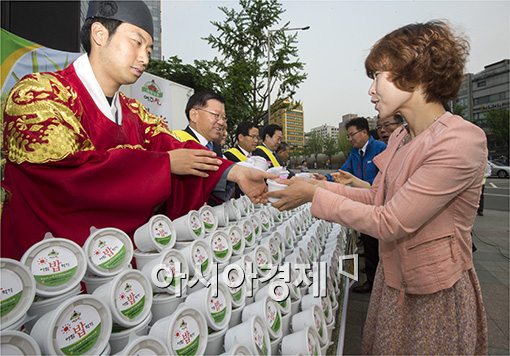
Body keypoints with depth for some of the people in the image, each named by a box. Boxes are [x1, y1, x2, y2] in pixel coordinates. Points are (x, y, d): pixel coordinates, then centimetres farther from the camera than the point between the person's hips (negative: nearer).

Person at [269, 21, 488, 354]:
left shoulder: (461, 140, -25)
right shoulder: (400, 138, 3)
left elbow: (389, 222, -26)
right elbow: (376, 197, 7)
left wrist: (314, 195, -19)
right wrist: (317, 186, -2)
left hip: (436, 296, -7)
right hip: (392, 281, 8)